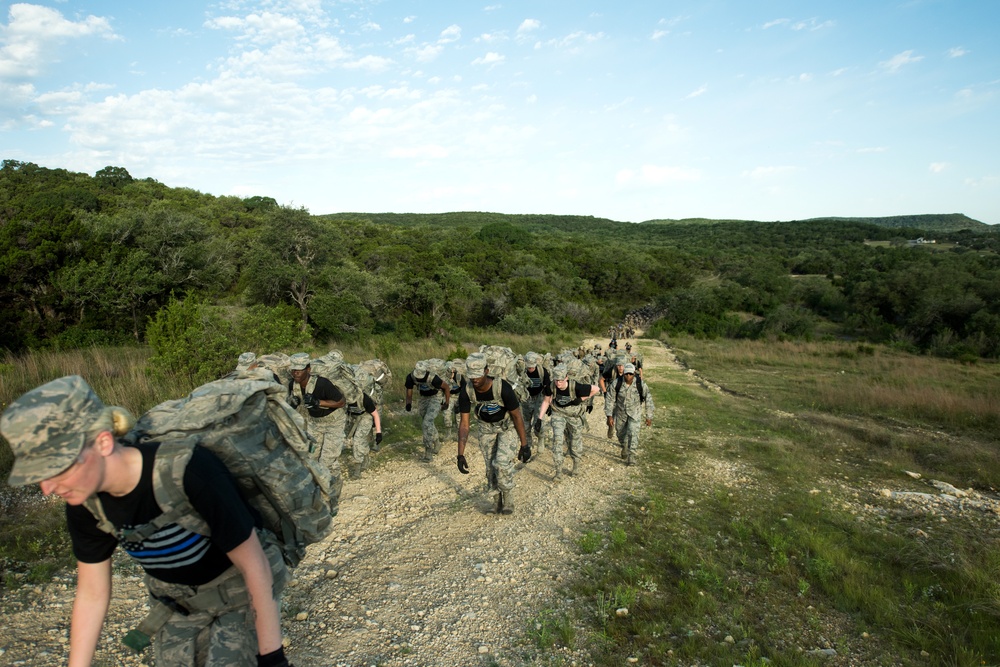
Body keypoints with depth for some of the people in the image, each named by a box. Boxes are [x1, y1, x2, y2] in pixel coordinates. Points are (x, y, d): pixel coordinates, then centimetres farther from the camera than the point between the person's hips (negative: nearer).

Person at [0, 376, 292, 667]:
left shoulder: (189, 472, -36)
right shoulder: (85, 506, -16)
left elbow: (254, 564, -26)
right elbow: (91, 595, 0)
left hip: (240, 587, -5)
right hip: (175, 599, 5)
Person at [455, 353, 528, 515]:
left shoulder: (503, 388, -35)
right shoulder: (466, 391, -24)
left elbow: (517, 416, -21)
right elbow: (464, 423, -18)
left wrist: (524, 445, -16)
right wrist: (461, 455, -21)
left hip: (509, 426, -4)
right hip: (486, 427, 4)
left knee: (502, 463, -19)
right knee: (491, 468, 2)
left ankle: (508, 500, 5)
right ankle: (498, 501, 25)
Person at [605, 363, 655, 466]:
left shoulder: (640, 385, -20)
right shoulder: (616, 384, -20)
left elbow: (648, 400, -6)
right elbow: (609, 399, -11)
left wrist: (649, 417, 0)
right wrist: (609, 416, -13)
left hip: (635, 413, -2)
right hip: (620, 413, 2)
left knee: (633, 433, -17)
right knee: (620, 433, 16)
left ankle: (631, 456, -10)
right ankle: (624, 447, 46)